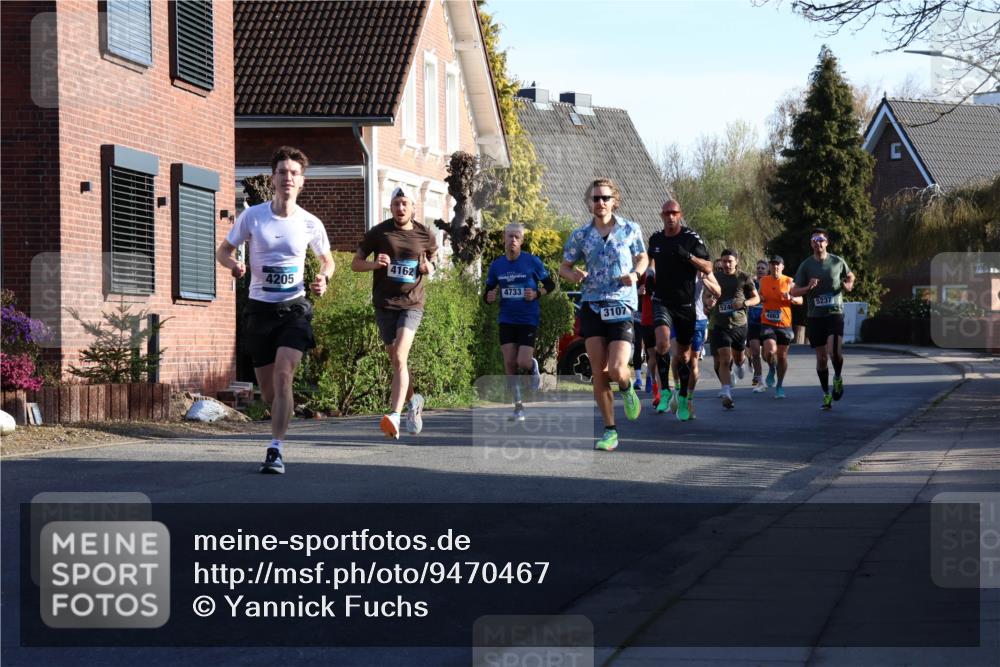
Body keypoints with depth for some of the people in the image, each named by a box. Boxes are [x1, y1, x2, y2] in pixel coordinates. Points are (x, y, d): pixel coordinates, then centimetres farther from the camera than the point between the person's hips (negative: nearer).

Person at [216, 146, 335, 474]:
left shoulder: (310, 224, -1)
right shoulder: (252, 216, -2)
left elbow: (327, 260, 16)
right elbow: (223, 251, 9)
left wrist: (323, 279, -6)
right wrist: (234, 264, -14)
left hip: (294, 308, -2)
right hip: (260, 309, 2)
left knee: (282, 375, -22)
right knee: (267, 390, 6)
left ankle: (275, 450, -20)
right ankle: (282, 423, 38)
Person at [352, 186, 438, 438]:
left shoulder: (426, 236, 3)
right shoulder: (378, 233, 1)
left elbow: (431, 258, 22)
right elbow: (355, 263, 6)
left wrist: (428, 268, -2)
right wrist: (375, 263, -14)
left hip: (412, 304, -2)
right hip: (384, 304, 2)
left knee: (399, 357, -20)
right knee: (397, 361, 8)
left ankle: (394, 415, -29)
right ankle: (413, 401, 36)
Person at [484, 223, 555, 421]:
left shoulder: (532, 262, -7)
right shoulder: (496, 266, 2)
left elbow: (550, 284, 3)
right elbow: (487, 295, 10)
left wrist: (537, 294, -15)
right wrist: (490, 297, -13)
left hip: (528, 320, -3)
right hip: (506, 320, 3)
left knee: (523, 363, -13)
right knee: (509, 363, -2)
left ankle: (534, 367, 25)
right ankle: (519, 406, 11)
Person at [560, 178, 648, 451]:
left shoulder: (630, 229, 2)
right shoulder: (580, 235, 5)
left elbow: (642, 258, 17)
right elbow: (564, 266, 13)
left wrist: (635, 274, -5)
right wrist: (573, 274, -10)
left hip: (622, 306, -2)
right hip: (592, 306, 2)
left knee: (617, 370, -14)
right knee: (598, 373, -2)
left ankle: (627, 389, 25)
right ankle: (610, 431, 9)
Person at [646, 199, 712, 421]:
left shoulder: (691, 238, -6)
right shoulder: (655, 239, 5)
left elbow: (708, 268, -13)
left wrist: (688, 255, -26)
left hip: (685, 304, -1)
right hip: (662, 301, 1)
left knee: (684, 353, 8)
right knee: (662, 341, -25)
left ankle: (683, 398, 25)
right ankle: (665, 391, -12)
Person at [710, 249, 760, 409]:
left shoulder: (743, 278, 0)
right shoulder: (716, 277, 5)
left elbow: (756, 298, 6)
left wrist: (744, 303, -14)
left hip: (739, 324, 1)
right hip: (720, 324, -1)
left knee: (738, 358, 17)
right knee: (724, 359, -14)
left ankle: (739, 363, 55)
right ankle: (726, 394, -17)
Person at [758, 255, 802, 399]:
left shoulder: (788, 282, -2)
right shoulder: (763, 281, 5)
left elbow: (800, 300, 2)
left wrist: (791, 298, -19)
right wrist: (760, 299, -1)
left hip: (784, 324, 0)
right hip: (767, 323, 0)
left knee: (782, 355, 6)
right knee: (770, 351, -21)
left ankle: (780, 386, 22)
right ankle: (771, 371, 13)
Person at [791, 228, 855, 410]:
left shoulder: (838, 262, 2)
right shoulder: (806, 265, 2)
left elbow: (850, 276, 22)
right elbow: (794, 291, 3)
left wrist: (848, 285, 0)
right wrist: (808, 288, -16)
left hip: (835, 313, -2)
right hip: (815, 316, 2)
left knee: (834, 351, -22)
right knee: (821, 357, 5)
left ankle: (838, 378, 9)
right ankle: (827, 395, 20)